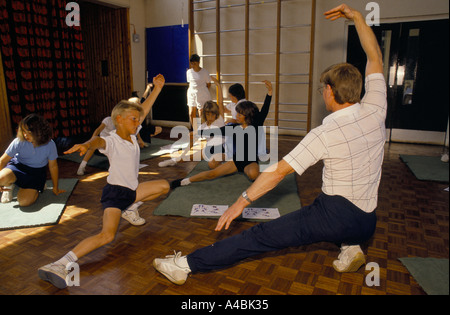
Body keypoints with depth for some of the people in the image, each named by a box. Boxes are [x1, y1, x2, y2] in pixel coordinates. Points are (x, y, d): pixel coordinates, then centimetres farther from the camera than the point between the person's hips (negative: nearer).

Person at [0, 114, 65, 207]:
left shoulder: (50, 145, -19)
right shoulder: (19, 142, -19)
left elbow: (53, 166, -6)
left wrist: (55, 188, 3)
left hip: (37, 172, -1)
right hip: (18, 166, 1)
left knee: (24, 201, -21)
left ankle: (35, 189, 15)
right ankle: (9, 185, 5)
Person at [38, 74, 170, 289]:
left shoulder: (132, 133, 4)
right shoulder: (111, 142, -17)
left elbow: (144, 110, 8)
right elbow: (98, 141, -42)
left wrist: (157, 87, 7)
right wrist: (86, 144, -65)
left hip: (132, 190, 8)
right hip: (115, 191, -8)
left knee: (164, 186, 14)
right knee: (107, 235, -27)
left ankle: (130, 208, 20)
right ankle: (59, 265, -28)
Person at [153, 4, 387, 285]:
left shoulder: (326, 134, -17)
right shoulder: (375, 110, -2)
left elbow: (279, 171, -17)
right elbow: (375, 58, 12)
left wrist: (243, 202, -10)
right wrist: (357, 16, 16)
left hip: (334, 215, -7)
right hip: (366, 224, 7)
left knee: (261, 236, -7)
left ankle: (187, 265, -4)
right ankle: (351, 248, 26)